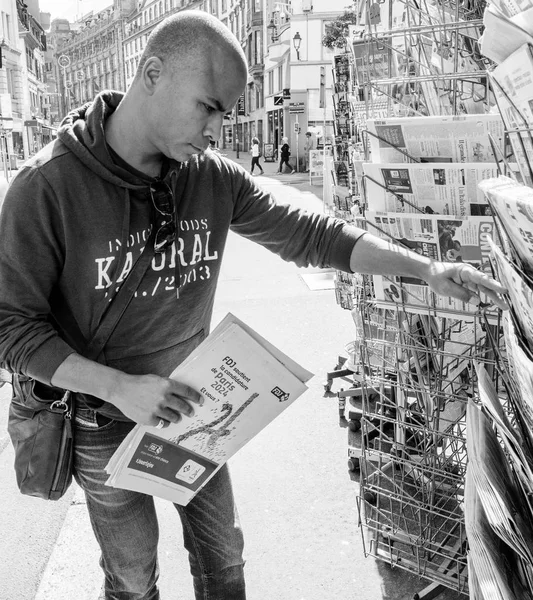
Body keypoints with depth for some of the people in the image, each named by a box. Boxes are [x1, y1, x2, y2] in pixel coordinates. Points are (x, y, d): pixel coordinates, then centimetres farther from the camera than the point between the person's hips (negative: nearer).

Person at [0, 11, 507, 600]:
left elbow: (307, 233, -5)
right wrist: (119, 387, -31)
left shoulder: (213, 178, -10)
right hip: (105, 426, -3)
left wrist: (428, 269, -11)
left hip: (191, 407, 4)